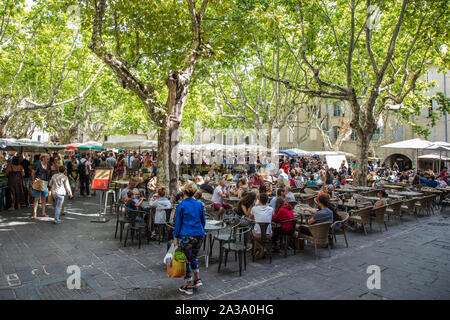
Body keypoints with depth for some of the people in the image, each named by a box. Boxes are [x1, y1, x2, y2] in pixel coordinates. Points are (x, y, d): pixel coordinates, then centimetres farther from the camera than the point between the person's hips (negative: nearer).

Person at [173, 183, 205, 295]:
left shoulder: (181, 205, -8)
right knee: (194, 256, 25)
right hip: (199, 235, 4)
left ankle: (189, 286, 17)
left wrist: (175, 237, 2)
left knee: (187, 260, 8)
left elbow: (178, 222, -5)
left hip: (186, 236, -4)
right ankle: (197, 279, 25)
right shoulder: (199, 204, 3)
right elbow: (203, 221, 10)